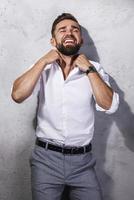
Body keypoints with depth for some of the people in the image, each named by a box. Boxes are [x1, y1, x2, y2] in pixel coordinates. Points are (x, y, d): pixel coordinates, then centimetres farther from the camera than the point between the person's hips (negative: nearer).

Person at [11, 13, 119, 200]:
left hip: (82, 160, 1)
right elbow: (17, 95, -16)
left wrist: (89, 69, -14)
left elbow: (109, 106, -13)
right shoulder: (43, 68, 1)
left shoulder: (94, 69, 0)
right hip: (46, 158, 0)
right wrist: (43, 61, -14)